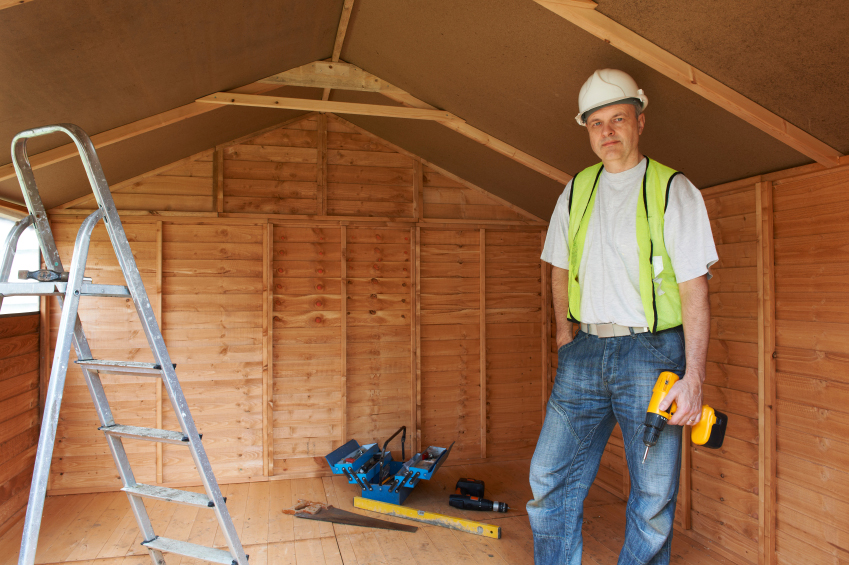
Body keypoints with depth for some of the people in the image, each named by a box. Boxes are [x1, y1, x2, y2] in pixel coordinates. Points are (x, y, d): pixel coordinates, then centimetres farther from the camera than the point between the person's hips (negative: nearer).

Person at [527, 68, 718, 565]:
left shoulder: (674, 190, -1)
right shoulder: (577, 191, 12)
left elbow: (694, 289, -7)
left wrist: (694, 377, -15)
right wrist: (565, 333, 12)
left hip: (652, 351, -3)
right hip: (586, 350, 4)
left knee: (654, 495, 3)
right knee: (550, 477, 4)